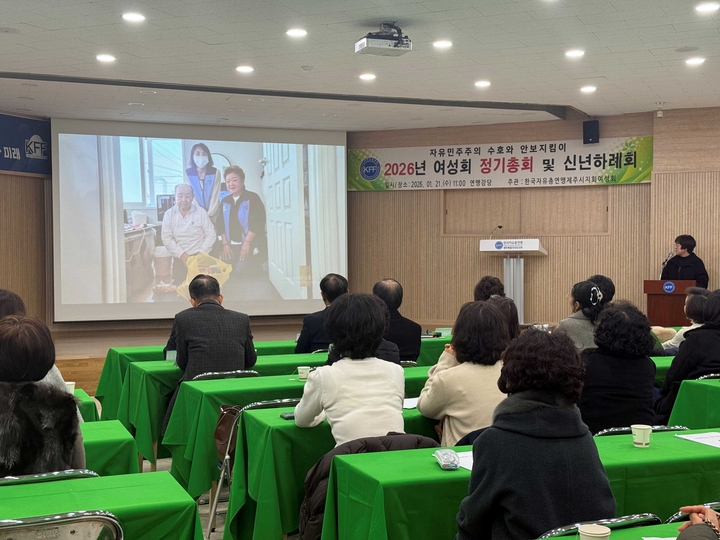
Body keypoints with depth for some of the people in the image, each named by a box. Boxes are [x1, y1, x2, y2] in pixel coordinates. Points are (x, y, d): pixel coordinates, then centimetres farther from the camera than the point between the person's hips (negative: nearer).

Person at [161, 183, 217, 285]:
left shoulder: (201, 212, -3)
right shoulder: (169, 214, 0)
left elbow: (210, 234, 0)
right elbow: (167, 238, -2)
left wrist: (201, 254, -9)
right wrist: (182, 255, -10)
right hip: (179, 259, 1)